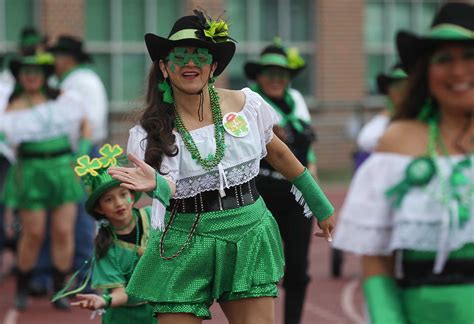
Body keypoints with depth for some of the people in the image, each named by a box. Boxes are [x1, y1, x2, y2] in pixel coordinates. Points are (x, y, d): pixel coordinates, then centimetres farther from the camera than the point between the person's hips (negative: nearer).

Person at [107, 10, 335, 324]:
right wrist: (157, 184, -41)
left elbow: (278, 154, 15)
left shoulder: (245, 103, 1)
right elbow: (170, 190, -16)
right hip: (187, 246, -1)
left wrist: (321, 206, 22)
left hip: (248, 237, 2)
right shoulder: (152, 130, -3)